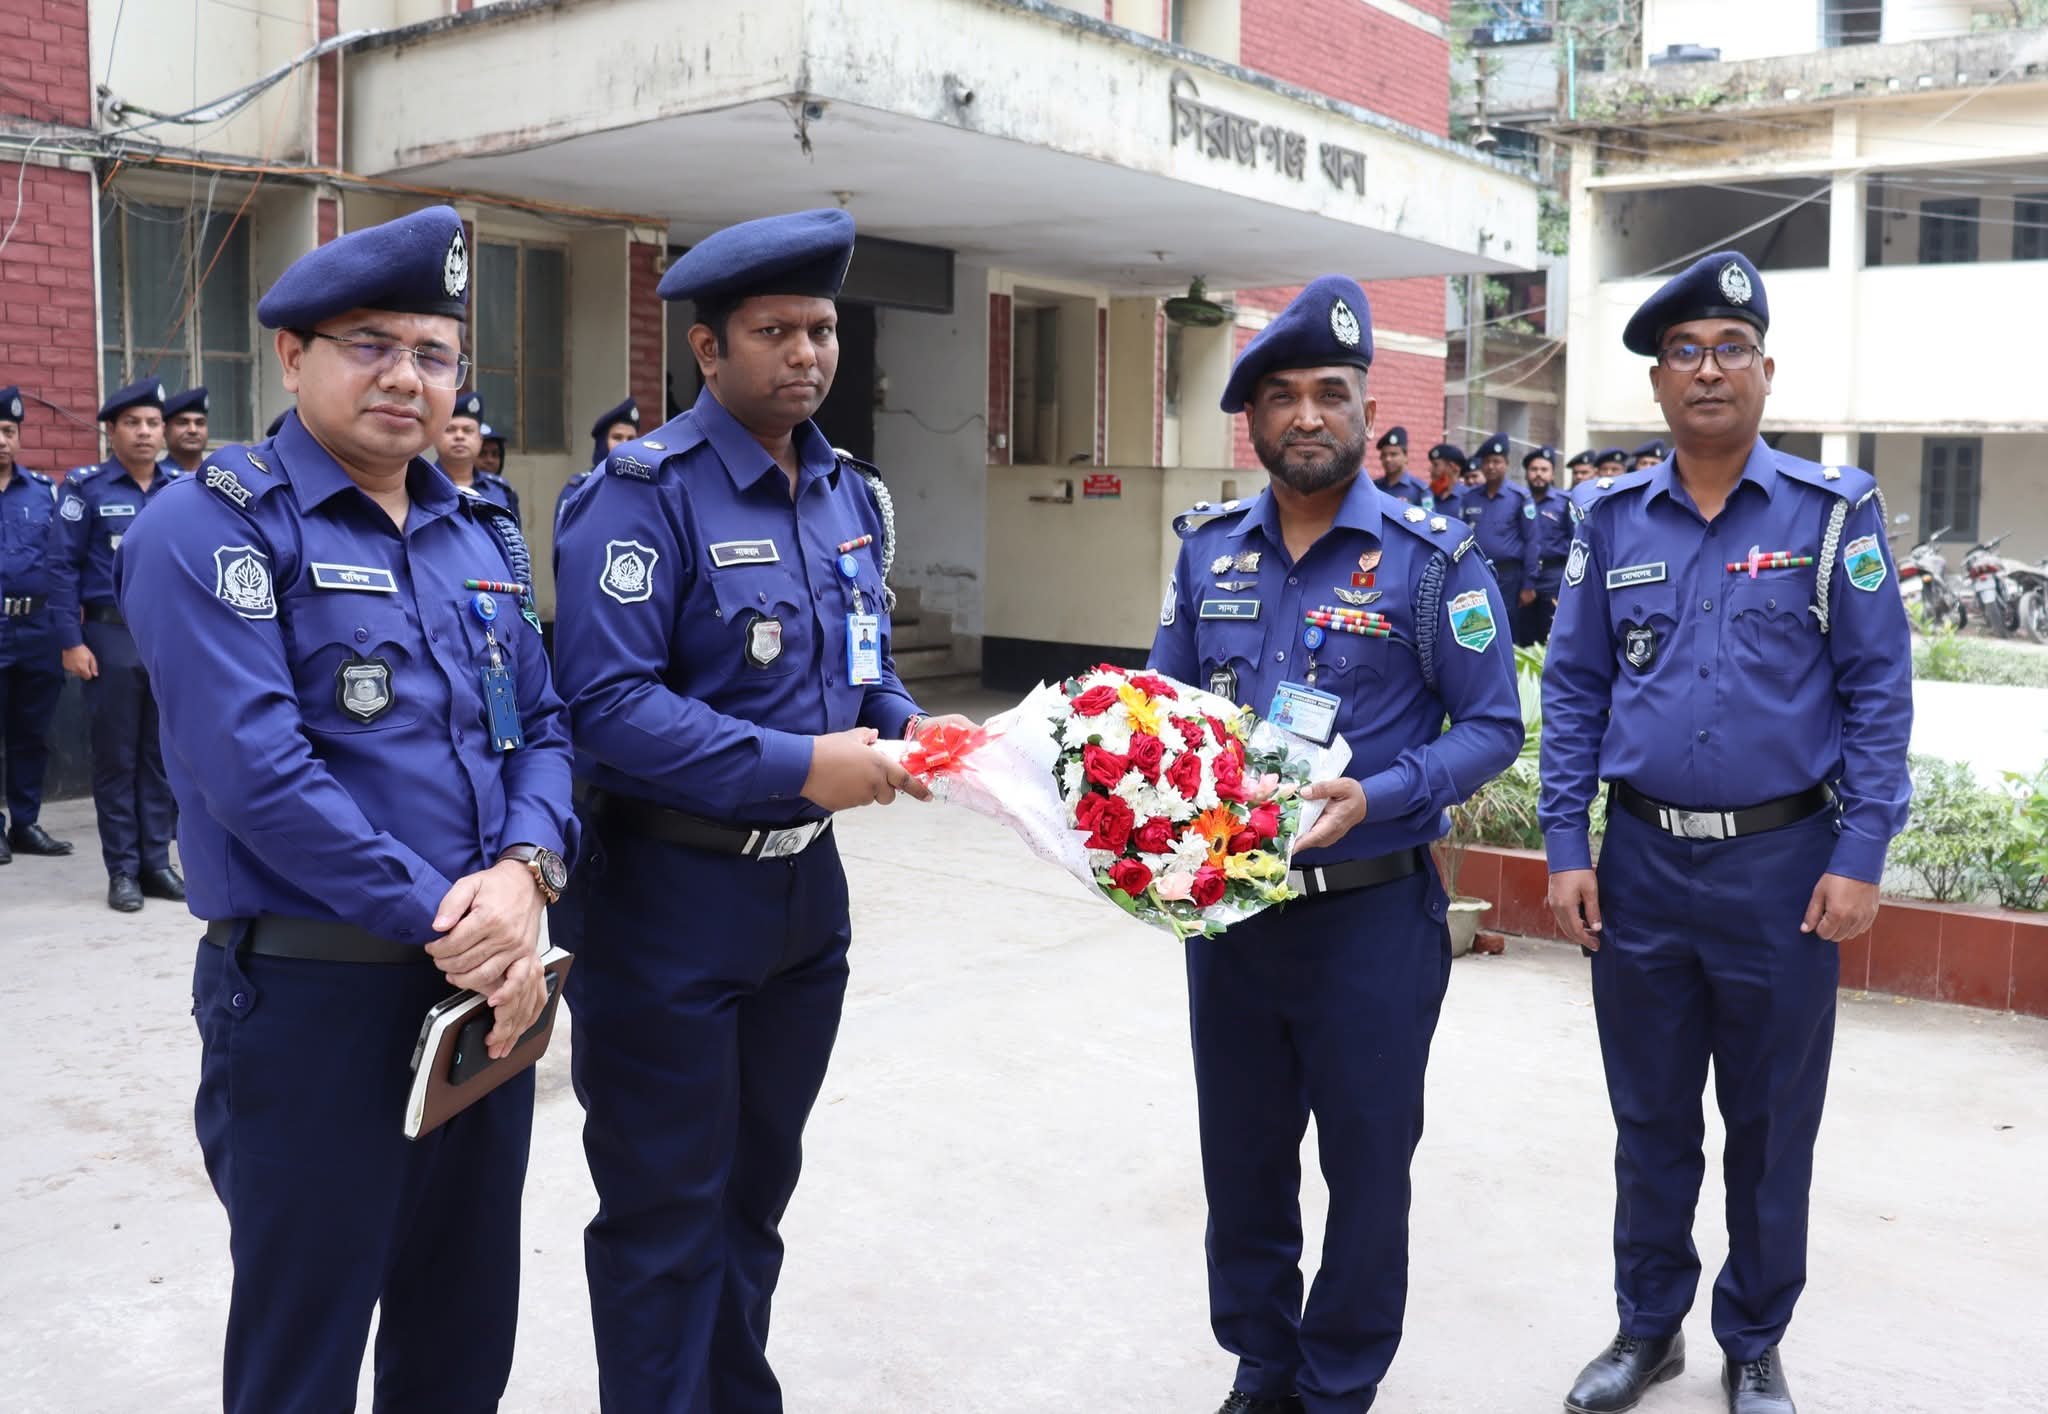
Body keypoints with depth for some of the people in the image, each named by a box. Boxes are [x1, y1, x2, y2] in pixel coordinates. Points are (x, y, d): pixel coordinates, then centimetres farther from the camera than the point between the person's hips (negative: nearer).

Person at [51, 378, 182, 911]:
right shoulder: (86, 489, -2)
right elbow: (65, 568, -4)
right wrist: (71, 641, -10)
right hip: (113, 635, -2)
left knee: (163, 753, 8)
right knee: (116, 756, 4)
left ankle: (158, 862, 16)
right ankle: (123, 870, 11)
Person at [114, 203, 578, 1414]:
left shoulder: (485, 536, 12)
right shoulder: (213, 528, -9)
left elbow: (545, 726, 8)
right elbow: (257, 767, -19)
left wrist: (525, 872, -12)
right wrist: (440, 924, -20)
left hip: (490, 988, 6)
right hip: (315, 992, -6)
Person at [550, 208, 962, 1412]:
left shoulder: (853, 497, 8)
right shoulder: (646, 493, -17)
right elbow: (605, 703, -25)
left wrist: (904, 732, -4)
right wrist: (798, 768, -27)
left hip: (806, 884, 8)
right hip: (669, 895, -7)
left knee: (760, 1187, 22)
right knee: (667, 1212, 6)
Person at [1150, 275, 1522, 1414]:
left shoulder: (1433, 557, -9)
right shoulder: (1209, 549, 4)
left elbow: (1492, 725, -8)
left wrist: (1375, 797, -23)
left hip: (1370, 914, -4)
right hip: (1224, 904, 4)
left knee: (1366, 1164, 11)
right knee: (1242, 1159, 17)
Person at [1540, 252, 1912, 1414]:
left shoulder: (1835, 510, -3)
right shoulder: (1615, 521, 4)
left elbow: (1878, 695, -5)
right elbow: (1573, 693, 5)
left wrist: (1860, 859, -11)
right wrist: (1567, 851, -1)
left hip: (1783, 866, -2)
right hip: (1641, 865, 2)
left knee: (1771, 1127, 11)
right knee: (1650, 1120, 14)